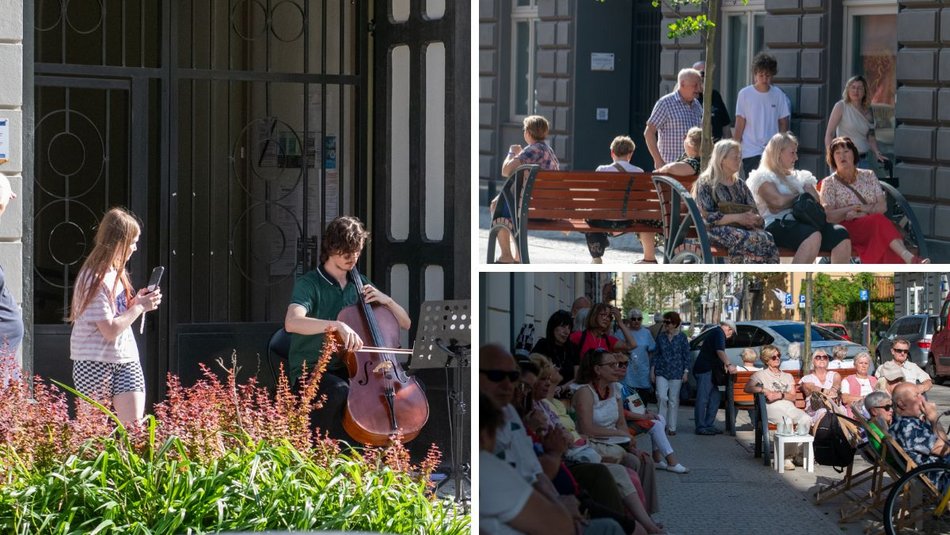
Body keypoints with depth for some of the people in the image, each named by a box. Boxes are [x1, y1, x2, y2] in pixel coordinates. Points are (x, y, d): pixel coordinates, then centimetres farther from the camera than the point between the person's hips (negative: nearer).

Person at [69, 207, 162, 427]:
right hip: (95, 365, -8)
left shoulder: (116, 272, 11)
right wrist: (139, 307, -11)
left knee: (134, 426, -3)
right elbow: (110, 331, -20)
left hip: (126, 361, 8)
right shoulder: (95, 279, -17)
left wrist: (138, 301, 0)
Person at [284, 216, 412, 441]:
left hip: (350, 368, 6)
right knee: (339, 391, -39)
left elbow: (405, 323, 15)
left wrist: (386, 300, -5)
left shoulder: (359, 285, 12)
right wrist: (337, 325, -42)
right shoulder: (309, 284, -8)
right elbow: (292, 322, -30)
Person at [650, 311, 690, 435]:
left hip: (676, 373, -1)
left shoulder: (682, 337, -1)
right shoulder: (660, 337, 6)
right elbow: (656, 354, 11)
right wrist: (652, 369, 5)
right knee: (661, 397, -13)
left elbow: (686, 355, 1)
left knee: (673, 400, 3)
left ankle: (672, 428, 10)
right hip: (661, 372, 2)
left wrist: (686, 371, -4)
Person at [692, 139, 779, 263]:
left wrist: (756, 219, -8)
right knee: (750, 239, -37)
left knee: (767, 238, -30)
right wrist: (736, 217, -17)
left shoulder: (740, 185, 24)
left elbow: (753, 211, 18)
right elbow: (706, 217, -7)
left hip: (744, 228, 5)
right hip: (717, 230, -5)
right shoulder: (706, 183, 5)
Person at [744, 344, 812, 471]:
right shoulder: (761, 375, 21)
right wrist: (764, 391, -10)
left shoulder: (787, 376, 31)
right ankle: (789, 456, -34)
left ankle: (797, 453, -29)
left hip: (789, 407, 4)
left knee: (806, 419, -32)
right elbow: (748, 388, 2)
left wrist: (780, 395, -4)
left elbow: (793, 396, 16)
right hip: (772, 408, -4)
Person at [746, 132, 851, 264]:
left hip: (803, 223, 6)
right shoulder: (763, 177, 10)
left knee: (841, 234, -22)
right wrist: (800, 197, 10)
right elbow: (777, 202, -8)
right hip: (779, 224, -6)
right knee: (813, 235, -37)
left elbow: (816, 200, 16)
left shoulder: (799, 177, 30)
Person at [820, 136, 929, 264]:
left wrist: (865, 209, -8)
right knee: (879, 220, -35)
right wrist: (852, 209, -7)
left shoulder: (869, 176, 19)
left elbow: (882, 206, 10)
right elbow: (828, 216, -3)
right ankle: (909, 258, -55)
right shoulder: (829, 183, 10)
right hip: (847, 228, -3)